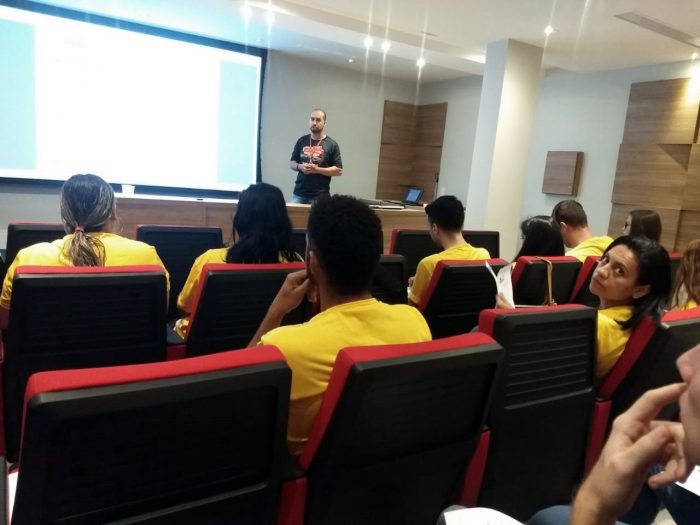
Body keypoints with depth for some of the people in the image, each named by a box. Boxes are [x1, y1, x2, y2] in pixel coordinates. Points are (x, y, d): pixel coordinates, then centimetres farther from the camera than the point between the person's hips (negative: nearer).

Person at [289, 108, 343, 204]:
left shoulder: (332, 145, -1)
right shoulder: (301, 141, 10)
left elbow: (339, 170, -4)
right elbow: (291, 163, 15)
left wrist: (317, 169, -14)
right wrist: (300, 167, -8)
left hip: (319, 196, -3)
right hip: (299, 193, 3)